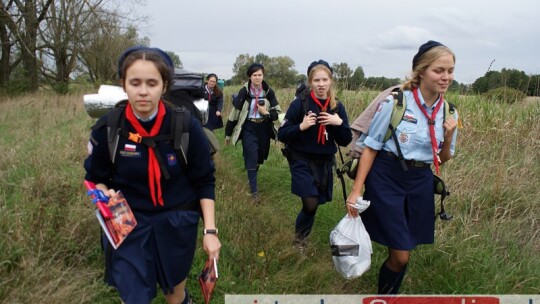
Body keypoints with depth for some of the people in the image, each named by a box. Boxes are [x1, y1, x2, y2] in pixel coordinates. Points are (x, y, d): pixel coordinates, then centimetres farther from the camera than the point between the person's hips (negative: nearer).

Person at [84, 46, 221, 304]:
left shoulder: (186, 126, -16)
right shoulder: (107, 129, -14)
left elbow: (204, 181, -6)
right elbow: (96, 178, 3)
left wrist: (210, 230, -10)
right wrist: (105, 196, -19)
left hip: (177, 223, 0)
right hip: (128, 224, 0)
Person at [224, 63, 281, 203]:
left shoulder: (269, 92, -3)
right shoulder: (244, 92, -9)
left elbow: (277, 112, 2)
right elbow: (234, 113, -3)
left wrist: (266, 113, -19)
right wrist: (228, 134, 1)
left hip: (263, 128, 3)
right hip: (248, 129, -3)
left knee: (259, 158, 14)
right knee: (252, 158, -7)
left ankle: (251, 179, 42)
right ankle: (254, 191, 1)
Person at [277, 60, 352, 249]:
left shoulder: (337, 107, 0)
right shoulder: (300, 103, -11)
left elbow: (345, 141, 2)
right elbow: (282, 134, -9)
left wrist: (339, 123, -16)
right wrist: (301, 126, -25)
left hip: (325, 163, 4)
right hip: (302, 162, -4)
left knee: (314, 205, 10)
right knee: (310, 205, -13)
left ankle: (302, 236, 37)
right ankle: (298, 239, 16)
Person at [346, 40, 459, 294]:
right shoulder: (395, 102, -12)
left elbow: (443, 160, 13)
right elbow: (371, 147, -8)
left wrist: (449, 138, -8)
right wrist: (356, 190, -13)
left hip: (421, 183, 5)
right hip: (387, 179, -5)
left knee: (403, 253, 12)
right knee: (400, 256, -5)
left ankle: (390, 292, 38)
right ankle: (384, 294, 24)